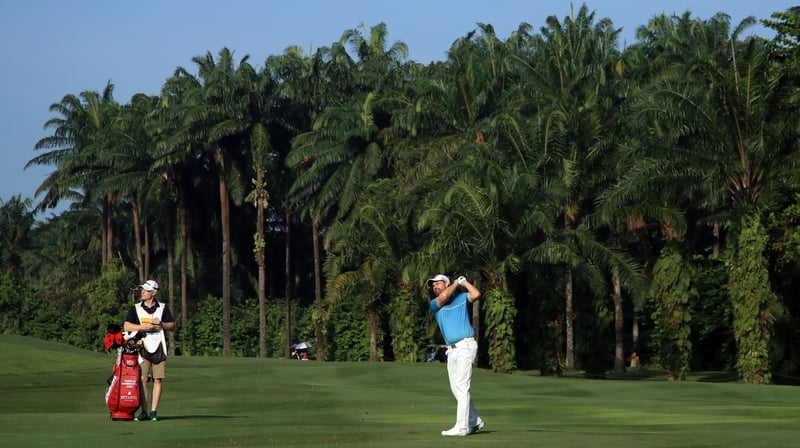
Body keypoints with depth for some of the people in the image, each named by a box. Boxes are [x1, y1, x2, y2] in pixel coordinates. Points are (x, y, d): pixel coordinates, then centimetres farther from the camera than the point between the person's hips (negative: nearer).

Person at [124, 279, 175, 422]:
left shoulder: (163, 308, 10)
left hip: (159, 346, 0)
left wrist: (161, 323, -9)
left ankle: (154, 411, 1)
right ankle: (144, 411, -3)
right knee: (142, 379, -7)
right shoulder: (135, 309, 9)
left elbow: (172, 326, 10)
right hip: (142, 346, 0)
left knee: (158, 379, -3)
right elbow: (127, 326, 1)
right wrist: (143, 326, -11)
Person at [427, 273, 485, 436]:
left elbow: (476, 294, -13)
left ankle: (461, 426, -13)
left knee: (462, 388, -11)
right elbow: (443, 297, -7)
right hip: (451, 350, 6)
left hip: (465, 346, -6)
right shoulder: (434, 304, 14)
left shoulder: (462, 297, 6)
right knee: (456, 389, 9)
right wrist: (456, 283, 4)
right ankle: (474, 421, 21)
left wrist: (464, 282, -2)